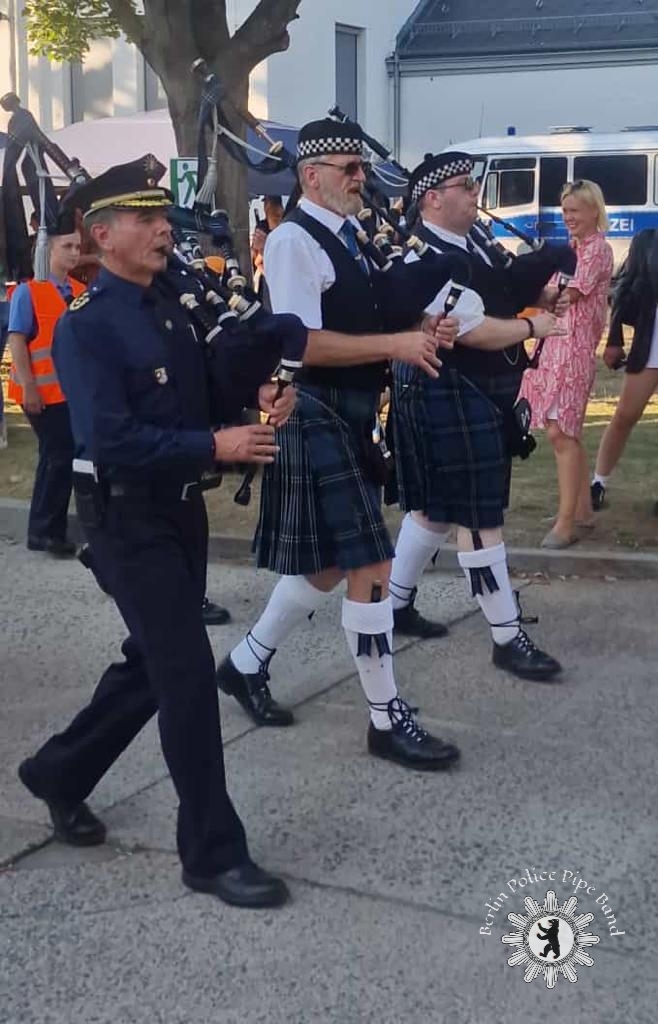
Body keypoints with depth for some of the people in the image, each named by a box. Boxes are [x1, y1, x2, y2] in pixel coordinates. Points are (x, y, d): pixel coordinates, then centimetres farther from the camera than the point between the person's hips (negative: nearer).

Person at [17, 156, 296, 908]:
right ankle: (212, 851, 6)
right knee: (189, 675, -7)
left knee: (153, 666, 18)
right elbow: (110, 440, -23)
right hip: (129, 520, -8)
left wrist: (258, 399, -7)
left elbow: (201, 397, 14)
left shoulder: (173, 309, 8)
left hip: (182, 509, 8)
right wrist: (216, 445, -25)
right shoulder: (85, 327, -15)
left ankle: (59, 772, 40)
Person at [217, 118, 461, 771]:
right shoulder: (293, 240, -13)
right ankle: (387, 719, 5)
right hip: (317, 417, -10)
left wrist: (417, 336, 2)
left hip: (352, 415, 10)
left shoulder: (348, 236, 15)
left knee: (328, 565, 16)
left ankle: (246, 664, 33)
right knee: (370, 566, -7)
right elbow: (304, 344, -21)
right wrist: (397, 345, -22)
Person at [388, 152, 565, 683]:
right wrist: (533, 326, -12)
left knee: (437, 504, 19)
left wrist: (534, 293, 0)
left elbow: (499, 295, 20)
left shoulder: (470, 245, 12)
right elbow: (473, 330, -24)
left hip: (475, 395, 10)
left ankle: (394, 601, 33)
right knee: (479, 516, -4)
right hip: (451, 398, -10)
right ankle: (508, 638, 3)